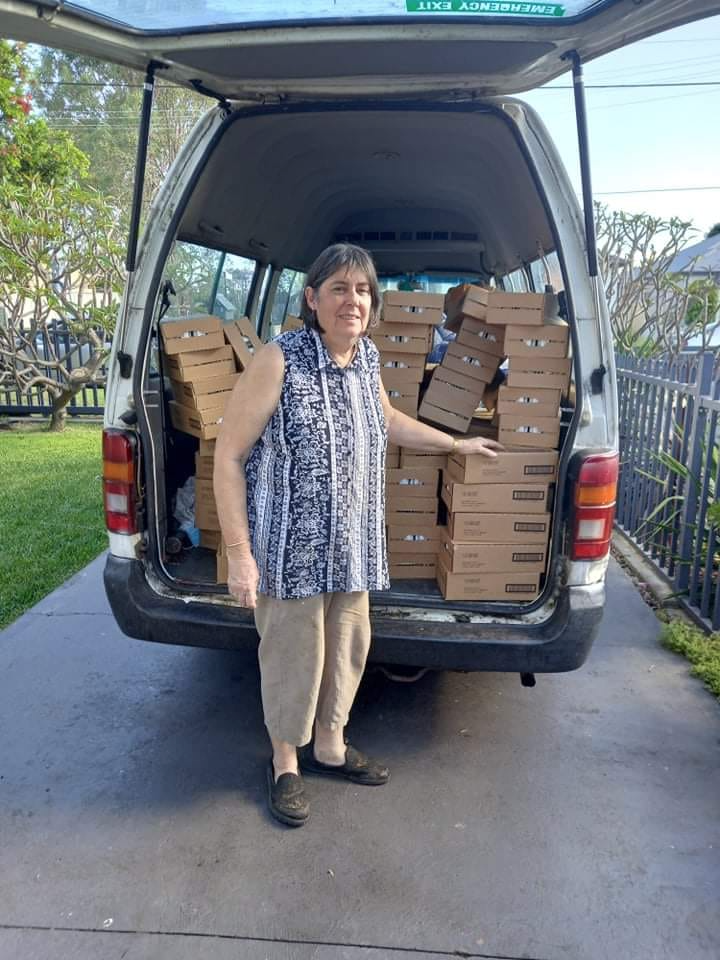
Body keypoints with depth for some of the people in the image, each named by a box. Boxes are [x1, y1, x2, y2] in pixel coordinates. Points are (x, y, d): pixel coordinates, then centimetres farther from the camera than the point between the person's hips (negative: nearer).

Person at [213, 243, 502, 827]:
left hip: (353, 544, 7)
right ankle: (286, 762, 34)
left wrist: (458, 444, 31)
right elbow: (228, 456, -14)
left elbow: (387, 420, 24)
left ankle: (329, 746, 42)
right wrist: (239, 552, -17)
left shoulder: (366, 357, 4)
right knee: (292, 654, 8)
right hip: (289, 547, -6)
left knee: (349, 646, 17)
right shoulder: (280, 360, -17)